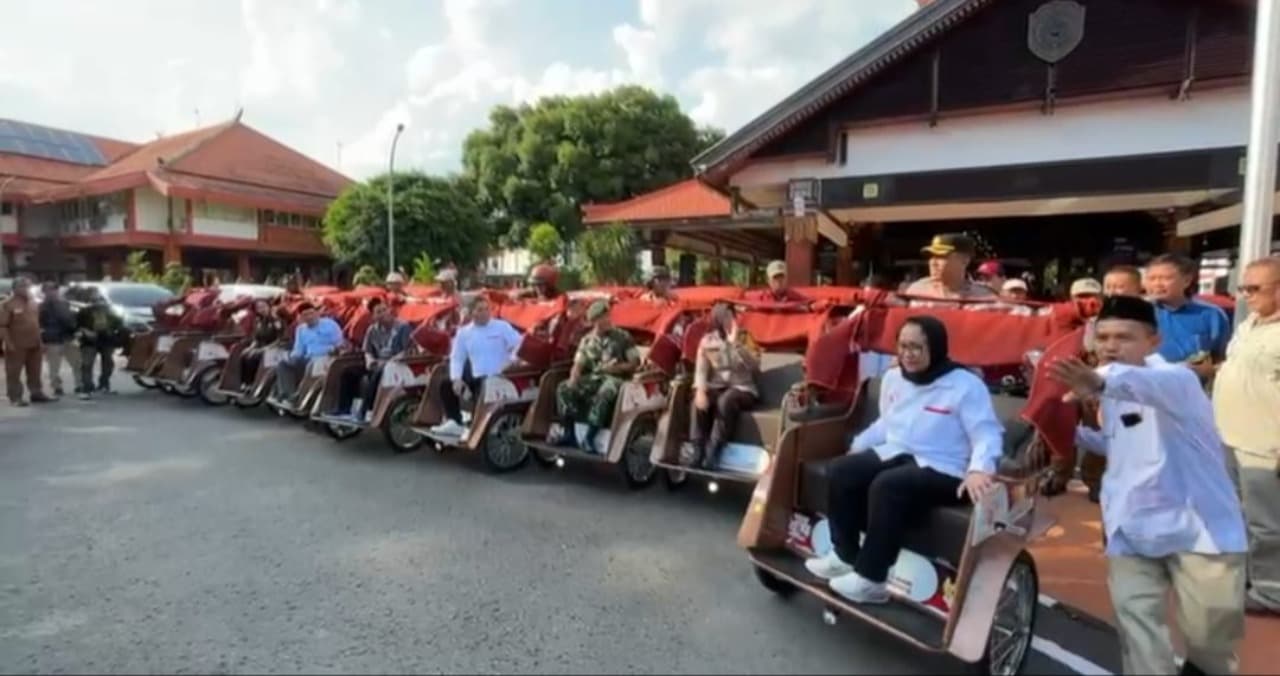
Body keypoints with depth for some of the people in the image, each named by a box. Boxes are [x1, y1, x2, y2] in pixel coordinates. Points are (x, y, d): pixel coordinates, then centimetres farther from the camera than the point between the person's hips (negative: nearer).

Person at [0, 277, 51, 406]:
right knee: (14, 373, 1)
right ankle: (15, 398, 6)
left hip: (34, 345, 6)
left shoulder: (33, 304, 13)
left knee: (35, 372, 12)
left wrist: (40, 341, 14)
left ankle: (36, 394, 20)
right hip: (16, 346, -6)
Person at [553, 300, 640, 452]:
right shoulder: (587, 340, 10)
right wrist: (573, 380, -14)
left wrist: (617, 367, -15)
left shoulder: (623, 337, 0)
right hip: (592, 378, 5)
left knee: (604, 393, -39)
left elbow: (635, 363, -1)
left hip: (614, 378, -4)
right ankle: (567, 432, -8)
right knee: (563, 388, -15)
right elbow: (578, 364, 5)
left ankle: (589, 437, -33)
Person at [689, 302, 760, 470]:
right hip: (717, 387, 2)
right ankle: (698, 450, -24)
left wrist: (736, 343, -22)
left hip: (743, 389, -2)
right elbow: (701, 369, -5)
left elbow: (755, 366, -14)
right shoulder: (707, 340, 3)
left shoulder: (745, 338, 0)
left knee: (726, 401, -35)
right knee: (699, 401, -30)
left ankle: (713, 452, -30)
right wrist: (700, 390, -24)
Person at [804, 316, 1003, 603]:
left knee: (887, 487, -34)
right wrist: (859, 444, 15)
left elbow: (987, 434, -16)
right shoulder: (893, 377, 12)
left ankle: (870, 579, -23)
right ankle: (844, 555, -6)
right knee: (842, 471, -17)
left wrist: (979, 469, -35)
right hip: (895, 454, 7)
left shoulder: (966, 385, -10)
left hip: (941, 470, -7)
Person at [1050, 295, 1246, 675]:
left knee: (1211, 632, 5)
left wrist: (1103, 383, -68)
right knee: (1136, 618, 1)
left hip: (1197, 526, -5)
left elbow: (1153, 386, -46)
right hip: (1132, 531, 6)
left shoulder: (1175, 379, -18)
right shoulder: (1112, 394, 6)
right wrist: (1073, 433, 5)